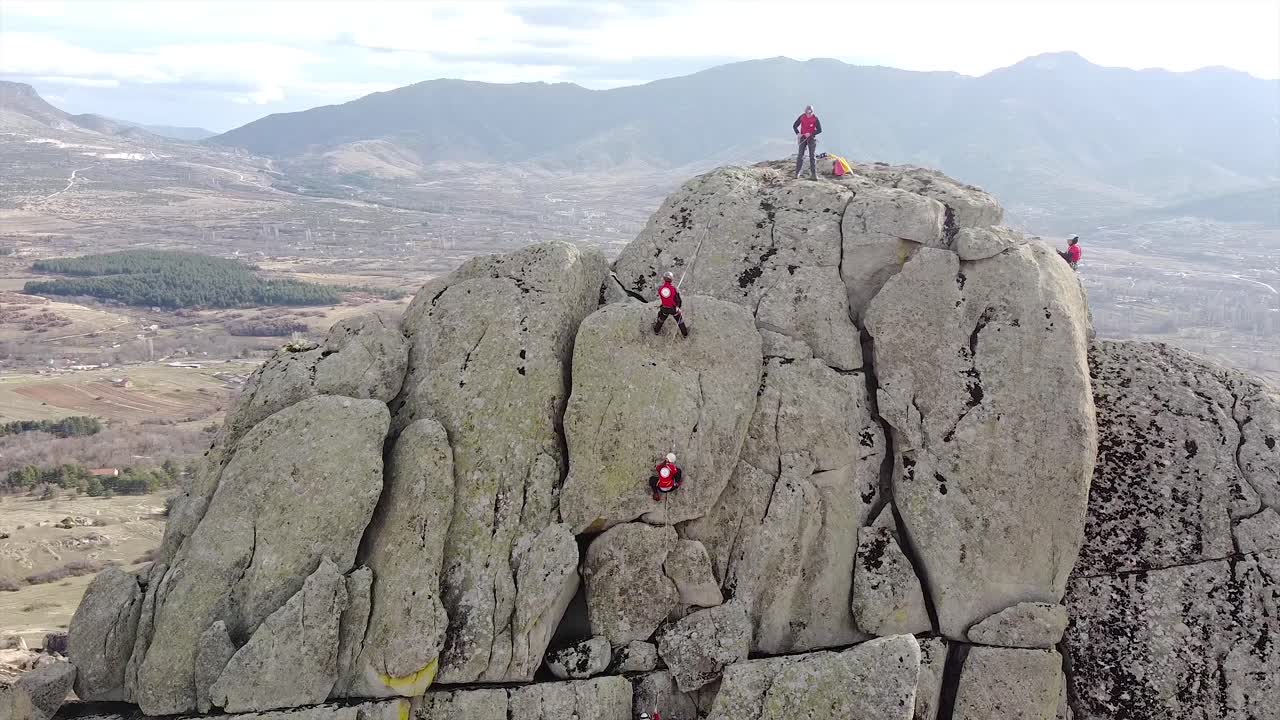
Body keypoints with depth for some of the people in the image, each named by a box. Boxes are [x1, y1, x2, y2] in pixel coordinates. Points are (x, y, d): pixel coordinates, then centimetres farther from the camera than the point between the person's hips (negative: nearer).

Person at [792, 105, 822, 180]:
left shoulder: (815, 118, -9)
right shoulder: (802, 117, -5)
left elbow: (819, 130, -7)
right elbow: (794, 126, 5)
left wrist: (811, 134, -19)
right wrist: (798, 133, -12)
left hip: (811, 138, -1)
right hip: (803, 138, 1)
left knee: (812, 156, -1)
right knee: (800, 155, -2)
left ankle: (814, 174, 1)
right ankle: (797, 173, 8)